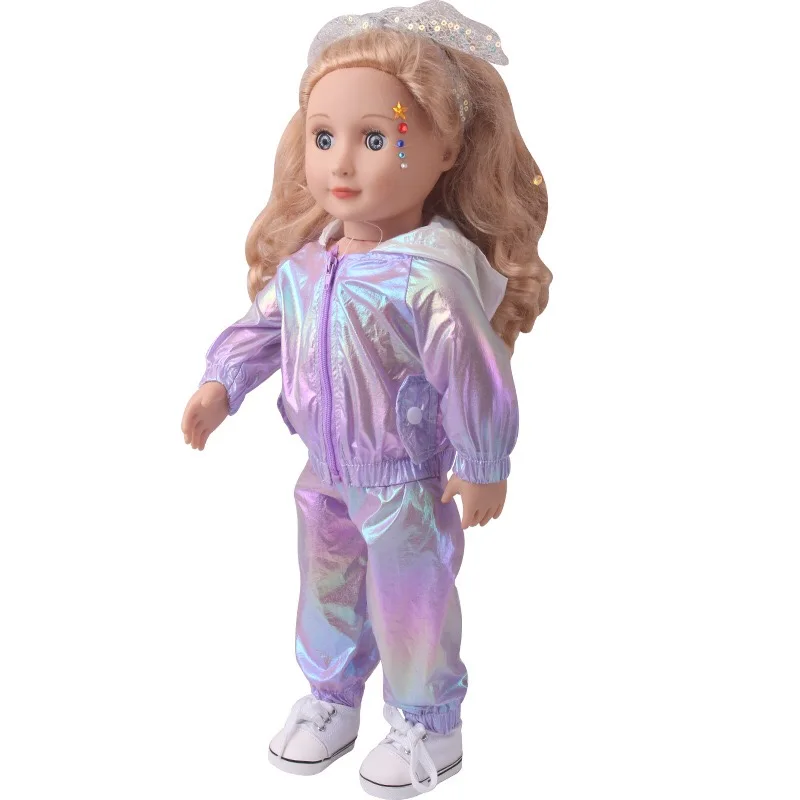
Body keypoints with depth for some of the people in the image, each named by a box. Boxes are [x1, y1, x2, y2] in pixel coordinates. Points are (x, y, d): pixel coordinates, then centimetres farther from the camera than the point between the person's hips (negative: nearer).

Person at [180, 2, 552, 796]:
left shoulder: (430, 276, -30)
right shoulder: (305, 255, -8)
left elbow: (476, 379, -23)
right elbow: (265, 322, 8)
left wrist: (483, 469, -15)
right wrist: (220, 384, -2)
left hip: (406, 482, -7)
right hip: (327, 469, 7)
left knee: (410, 602, 12)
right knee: (326, 587, 24)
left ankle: (429, 728, 37)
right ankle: (330, 698, 49)